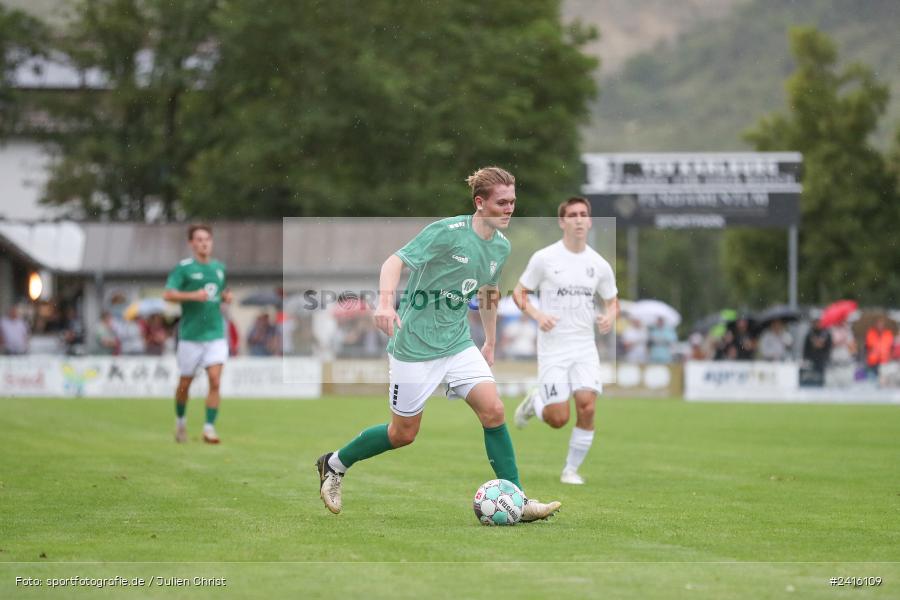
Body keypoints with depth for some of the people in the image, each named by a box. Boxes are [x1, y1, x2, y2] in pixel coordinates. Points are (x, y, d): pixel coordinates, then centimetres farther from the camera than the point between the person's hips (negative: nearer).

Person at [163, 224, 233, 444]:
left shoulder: (219, 267, 11)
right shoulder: (183, 268, -5)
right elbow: (168, 294, -14)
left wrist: (227, 296, 4)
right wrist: (193, 295, -26)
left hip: (215, 334, 3)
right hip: (190, 335, -3)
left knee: (215, 380, -12)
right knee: (185, 383, 7)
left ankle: (209, 428, -9)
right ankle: (180, 420, 32)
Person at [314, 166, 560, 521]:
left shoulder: (501, 247, 5)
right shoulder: (447, 232, -17)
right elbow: (396, 261, -22)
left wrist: (490, 342, 27)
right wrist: (385, 302, -39)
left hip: (458, 344, 6)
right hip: (415, 344, -6)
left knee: (493, 410, -11)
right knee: (404, 433, 4)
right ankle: (334, 464, 27)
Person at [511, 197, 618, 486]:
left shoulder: (599, 265, 4)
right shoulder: (544, 258, -5)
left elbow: (612, 300, 17)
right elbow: (519, 292, 3)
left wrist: (609, 316, -6)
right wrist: (537, 315, -15)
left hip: (585, 348, 3)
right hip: (552, 347, -3)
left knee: (587, 407, -16)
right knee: (558, 419, -8)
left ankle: (571, 469, 3)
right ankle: (534, 402, 28)